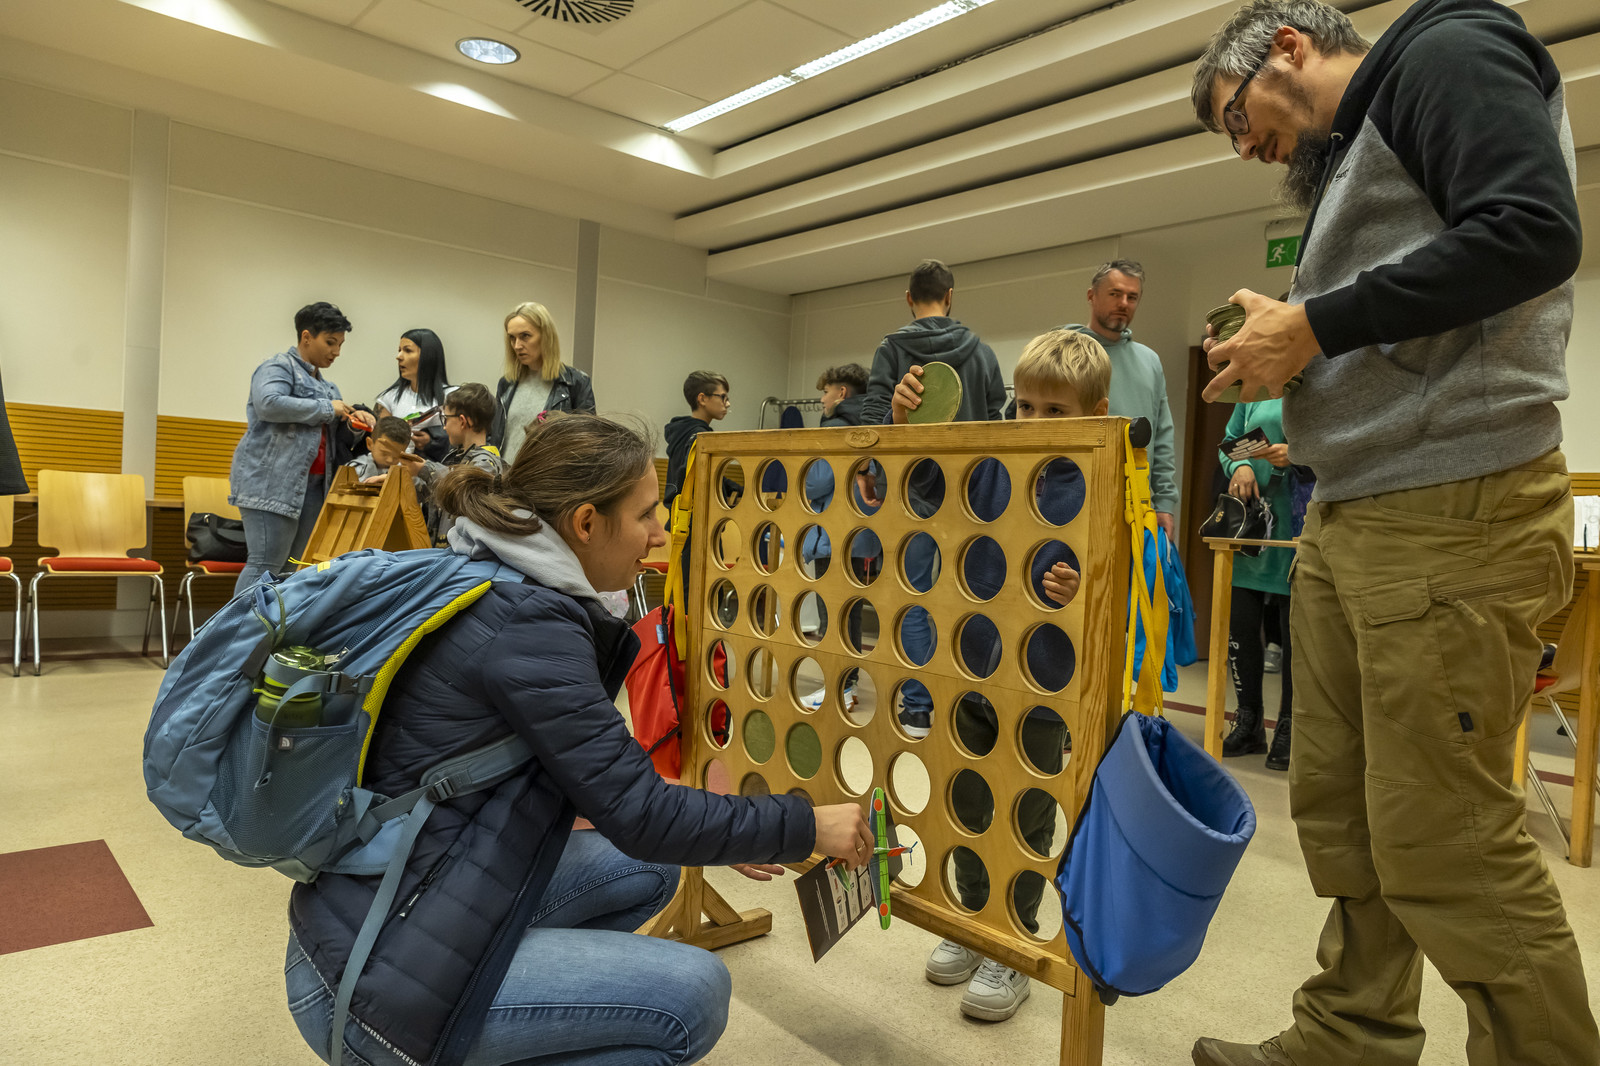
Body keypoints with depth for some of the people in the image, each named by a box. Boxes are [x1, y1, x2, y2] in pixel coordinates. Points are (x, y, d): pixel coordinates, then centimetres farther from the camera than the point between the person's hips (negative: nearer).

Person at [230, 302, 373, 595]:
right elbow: (269, 403, -20)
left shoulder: (327, 387, 26)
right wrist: (326, 409, -11)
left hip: (312, 486, 8)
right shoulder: (278, 368, 1)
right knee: (266, 565, -12)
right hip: (272, 481, -8)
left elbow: (334, 441, 30)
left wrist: (354, 422, 8)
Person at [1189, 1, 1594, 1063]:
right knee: (1338, 810, 12)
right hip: (1351, 518, 9)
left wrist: (1314, 325, -13)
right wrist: (1285, 350, 10)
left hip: (1453, 516, -9)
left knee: (1444, 842, -4)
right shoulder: (1349, 153, 25)